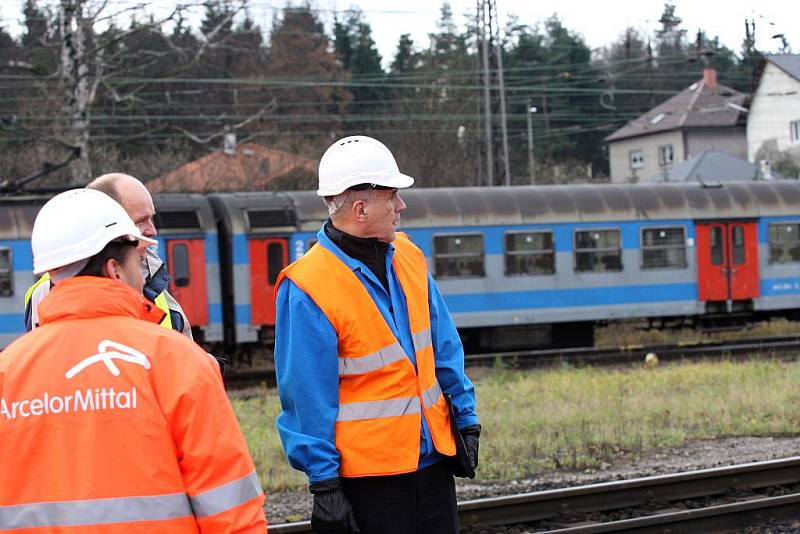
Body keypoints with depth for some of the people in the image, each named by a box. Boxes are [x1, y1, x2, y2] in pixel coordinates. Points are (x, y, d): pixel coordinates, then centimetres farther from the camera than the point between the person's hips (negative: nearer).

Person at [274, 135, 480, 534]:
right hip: (365, 473, -7)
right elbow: (307, 397, -15)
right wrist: (323, 482, -15)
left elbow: (443, 349, 15)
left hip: (433, 457, 7)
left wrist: (465, 418, 12)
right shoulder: (307, 288, -16)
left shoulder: (407, 257, 6)